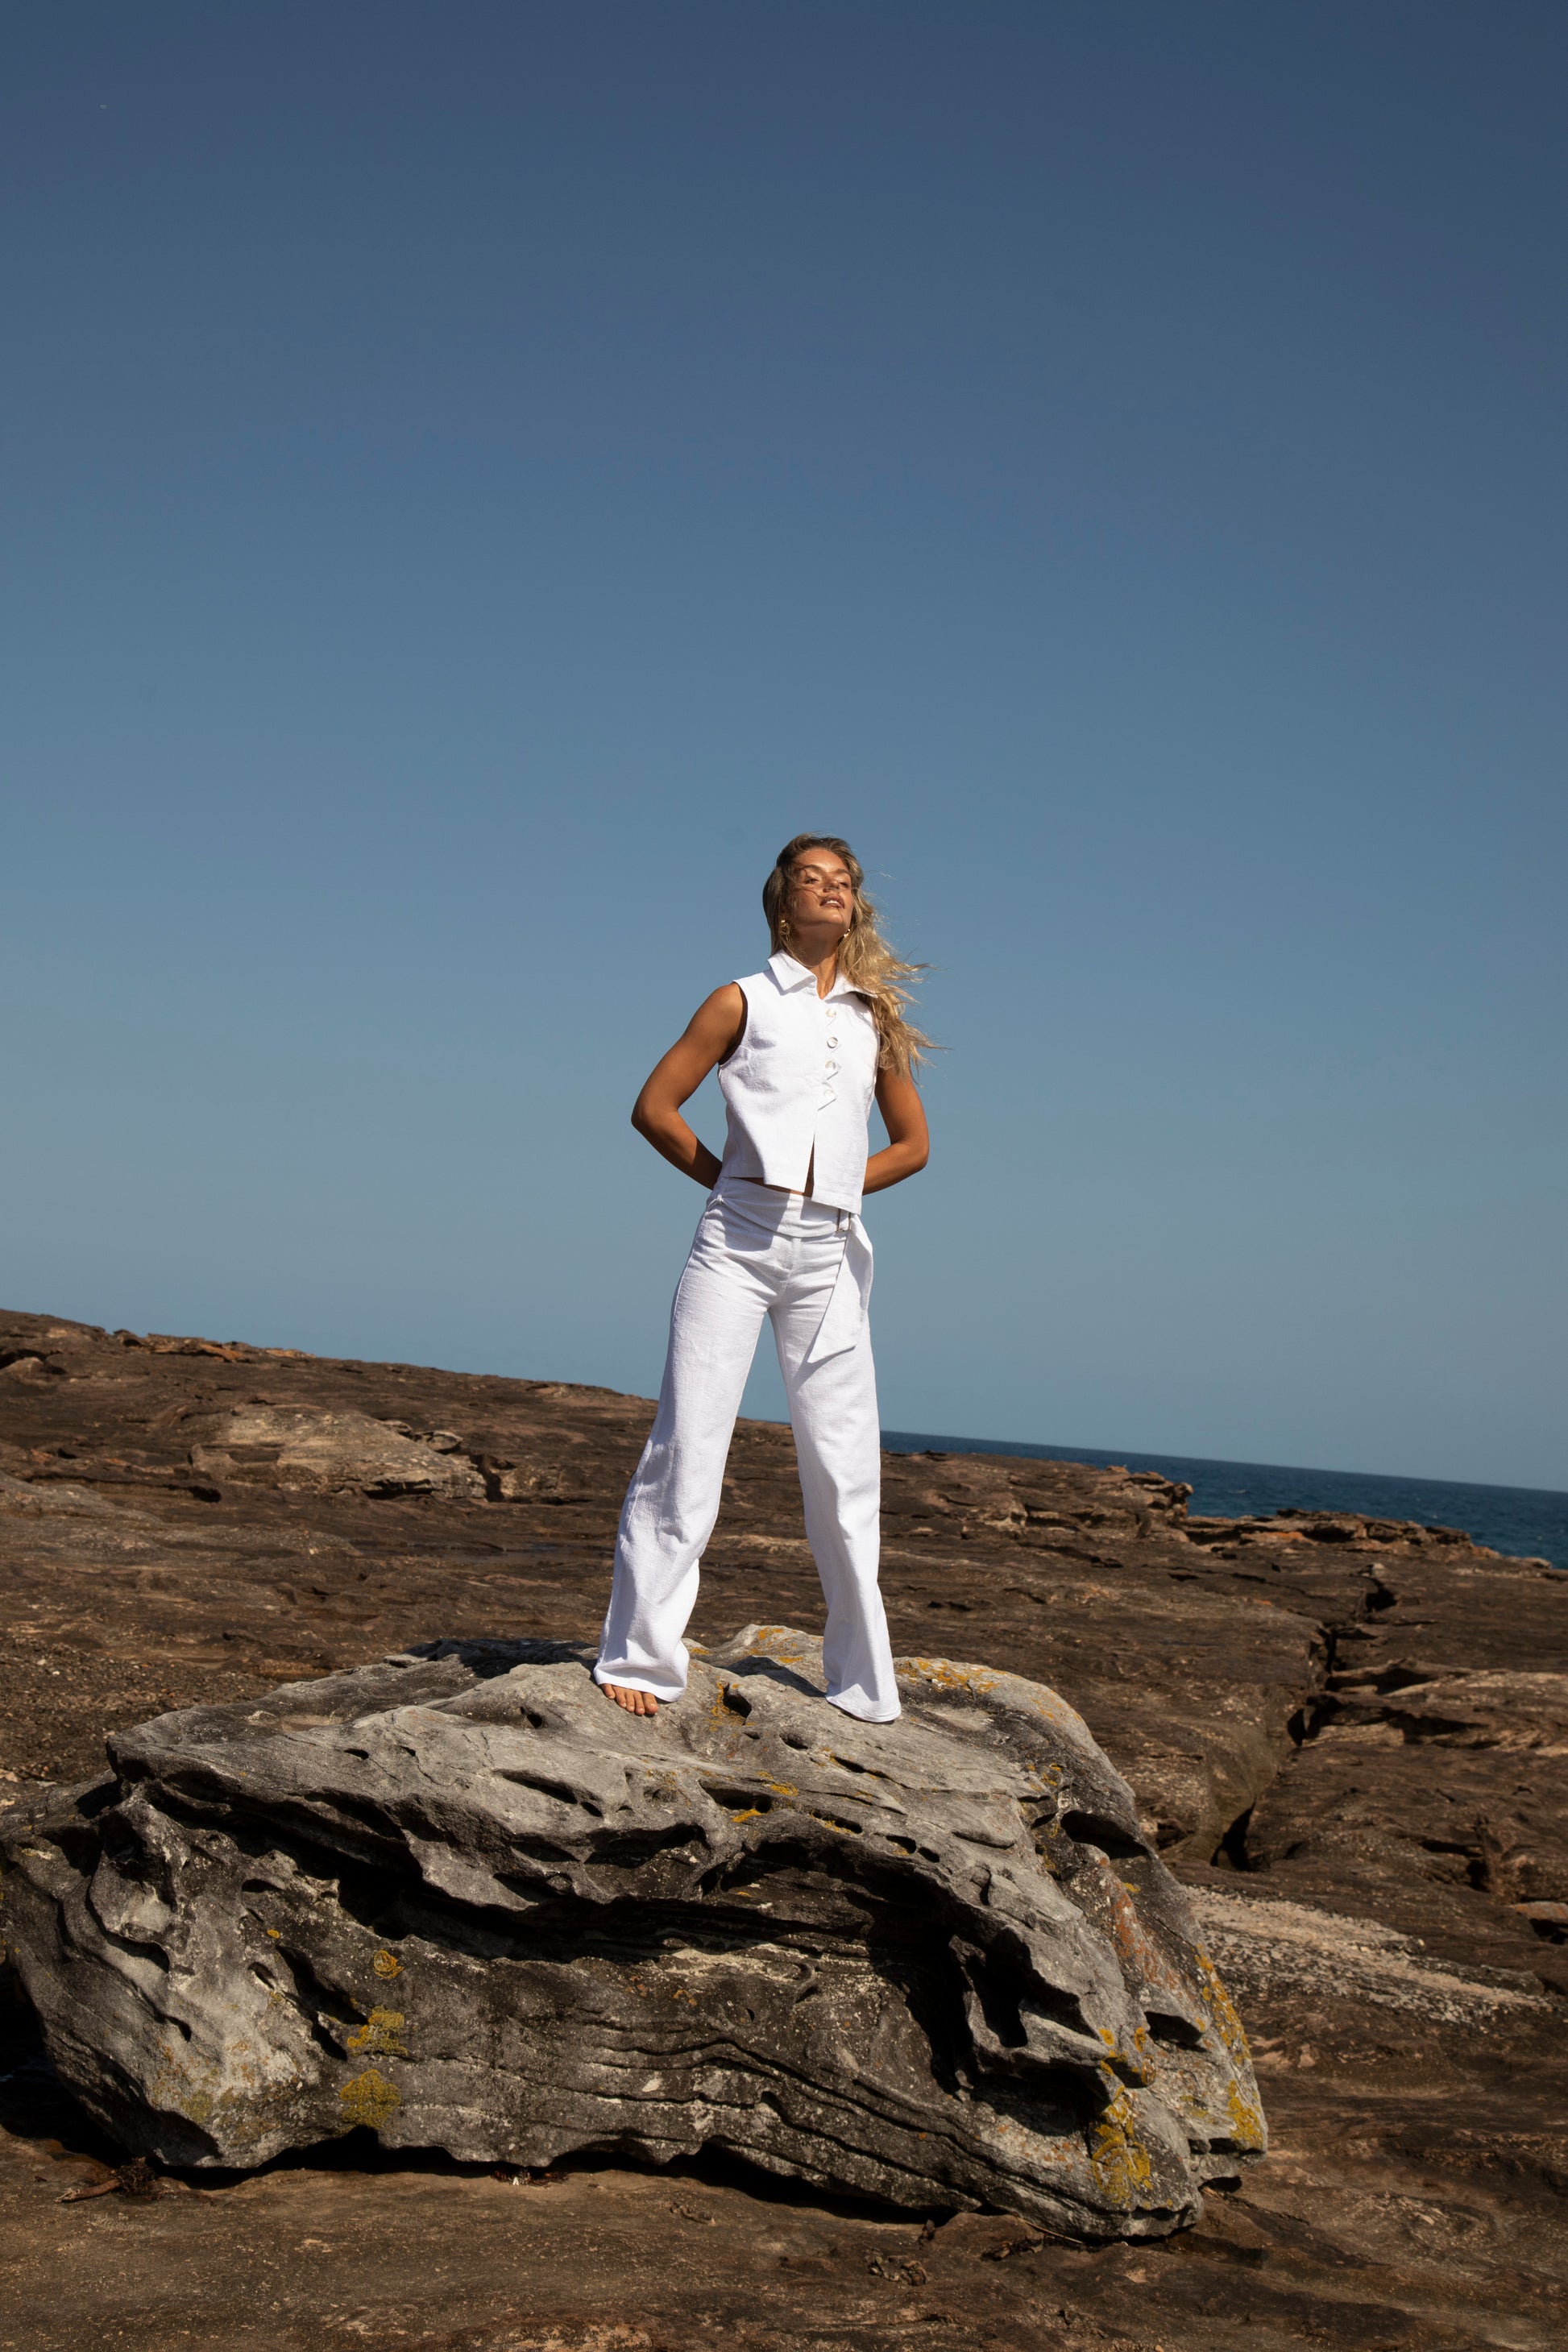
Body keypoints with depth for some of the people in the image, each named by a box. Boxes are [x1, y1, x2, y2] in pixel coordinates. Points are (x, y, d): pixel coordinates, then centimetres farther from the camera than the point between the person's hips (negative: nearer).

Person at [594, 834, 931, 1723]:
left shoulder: (877, 1016, 16)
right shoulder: (743, 1001, 8)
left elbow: (912, 1144, 22)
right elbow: (654, 1107, 7)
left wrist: (832, 1187, 12)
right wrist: (732, 1181, 4)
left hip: (829, 1256, 3)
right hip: (739, 1241, -3)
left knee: (844, 1463, 4)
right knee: (689, 1444, -7)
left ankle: (862, 1683, 13)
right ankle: (639, 1657, -1)